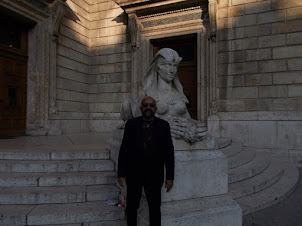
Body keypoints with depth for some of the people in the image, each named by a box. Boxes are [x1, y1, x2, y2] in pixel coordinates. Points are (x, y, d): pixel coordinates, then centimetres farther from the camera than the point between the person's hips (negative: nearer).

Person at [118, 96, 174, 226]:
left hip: (154, 176, 0)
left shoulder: (163, 126, -4)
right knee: (132, 207, 17)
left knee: (155, 208, 10)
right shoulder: (131, 124, -4)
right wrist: (121, 174, -5)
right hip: (133, 175, 1)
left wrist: (170, 177, -3)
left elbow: (169, 152, -2)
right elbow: (123, 150, -2)